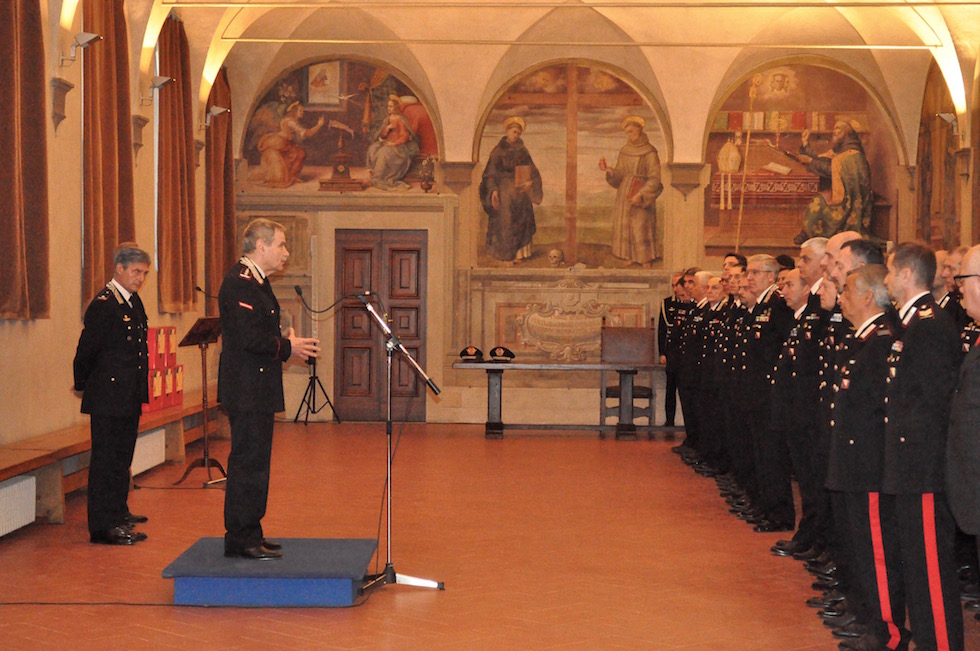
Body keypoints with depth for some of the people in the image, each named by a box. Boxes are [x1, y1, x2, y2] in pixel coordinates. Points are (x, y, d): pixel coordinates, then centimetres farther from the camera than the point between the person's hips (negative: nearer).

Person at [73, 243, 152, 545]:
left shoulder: (133, 302, 12)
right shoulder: (103, 305, -16)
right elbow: (86, 351, -12)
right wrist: (82, 385, 0)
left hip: (129, 398, 9)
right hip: (108, 398, -9)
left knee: (122, 456, 19)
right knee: (107, 458, -5)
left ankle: (119, 512, 32)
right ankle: (104, 525, -2)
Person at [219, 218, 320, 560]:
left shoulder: (255, 281, 18)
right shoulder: (240, 283, -16)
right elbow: (249, 339, -23)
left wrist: (286, 344, 9)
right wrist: (288, 348, -12)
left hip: (256, 390, 11)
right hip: (246, 389, -11)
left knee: (253, 461, 14)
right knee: (248, 462, -6)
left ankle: (249, 535, 21)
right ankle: (241, 539, 0)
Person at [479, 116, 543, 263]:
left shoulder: (522, 150, 8)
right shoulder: (498, 150, -5)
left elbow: (531, 170, 8)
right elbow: (491, 172, -8)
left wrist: (530, 182, -12)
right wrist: (493, 189, -19)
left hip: (521, 191, 5)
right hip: (504, 190, -5)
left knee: (521, 222, 6)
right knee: (505, 222, -3)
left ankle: (519, 252, 15)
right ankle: (506, 254, 4)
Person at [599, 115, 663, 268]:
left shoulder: (649, 152, -9)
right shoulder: (625, 151, 9)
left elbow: (655, 179, -12)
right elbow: (619, 175, 8)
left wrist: (641, 195, -20)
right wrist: (608, 170, -11)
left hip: (642, 198, -6)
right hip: (624, 196, 6)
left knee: (641, 230, -5)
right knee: (624, 228, 5)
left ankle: (646, 262, 3)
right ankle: (629, 259, 13)